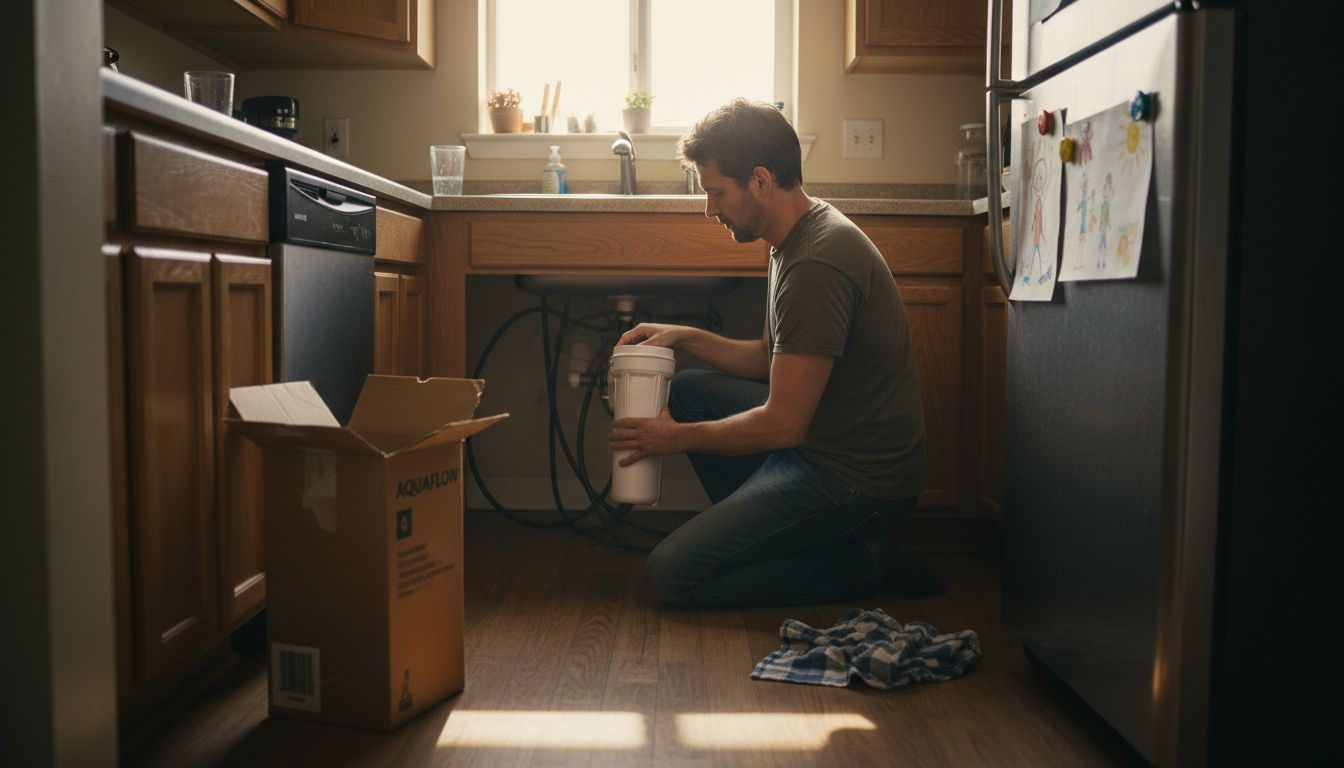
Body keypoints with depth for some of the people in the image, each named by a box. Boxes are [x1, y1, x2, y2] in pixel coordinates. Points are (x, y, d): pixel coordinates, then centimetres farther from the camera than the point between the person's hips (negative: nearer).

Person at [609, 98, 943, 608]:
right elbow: (771, 358, 19)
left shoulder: (816, 267, -25)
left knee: (673, 575, -12)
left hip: (855, 482, -10)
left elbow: (782, 426, -24)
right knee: (687, 389, 15)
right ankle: (752, 532, 12)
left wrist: (676, 438, -9)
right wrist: (685, 337, 7)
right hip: (820, 441, 10)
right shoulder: (799, 236, 8)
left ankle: (863, 561, -4)